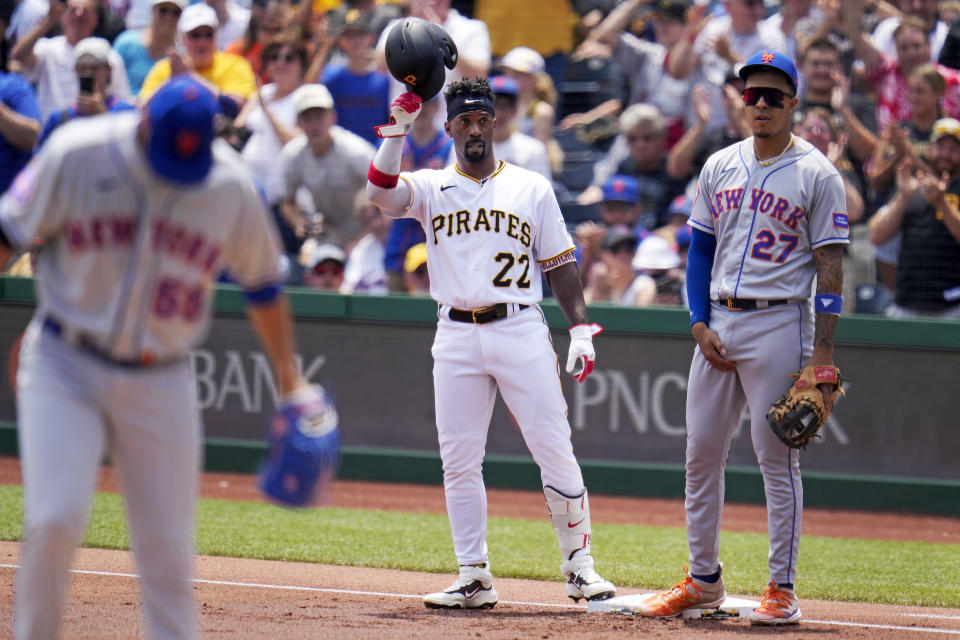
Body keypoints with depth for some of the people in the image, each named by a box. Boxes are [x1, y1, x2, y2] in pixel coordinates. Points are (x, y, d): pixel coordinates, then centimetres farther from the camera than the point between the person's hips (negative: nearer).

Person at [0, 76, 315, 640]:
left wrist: (291, 381, 15)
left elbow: (262, 282, 11)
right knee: (56, 518, -16)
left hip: (162, 383, 2)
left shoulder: (231, 187, -4)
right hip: (65, 367, -2)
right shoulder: (76, 156, -10)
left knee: (170, 553, 1)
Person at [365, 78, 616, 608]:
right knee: (458, 461, 0)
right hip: (456, 337, 1)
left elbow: (560, 265, 9)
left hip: (521, 332, -1)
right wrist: (398, 128, -18)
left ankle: (579, 565, 5)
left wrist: (581, 329, 0)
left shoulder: (532, 188, 10)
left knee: (555, 450, -6)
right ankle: (474, 578, 7)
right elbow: (380, 193, -12)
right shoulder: (430, 187, 9)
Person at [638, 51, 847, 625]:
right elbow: (701, 250, 15)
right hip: (718, 324, 6)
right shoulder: (720, 167, 11)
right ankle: (703, 579, 18)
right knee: (701, 454, 7)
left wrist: (822, 352, -14)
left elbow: (830, 266, -7)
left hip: (779, 323, -6)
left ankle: (783, 589, 1)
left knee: (778, 458, -5)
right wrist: (700, 324, 1)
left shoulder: (817, 175, -4)